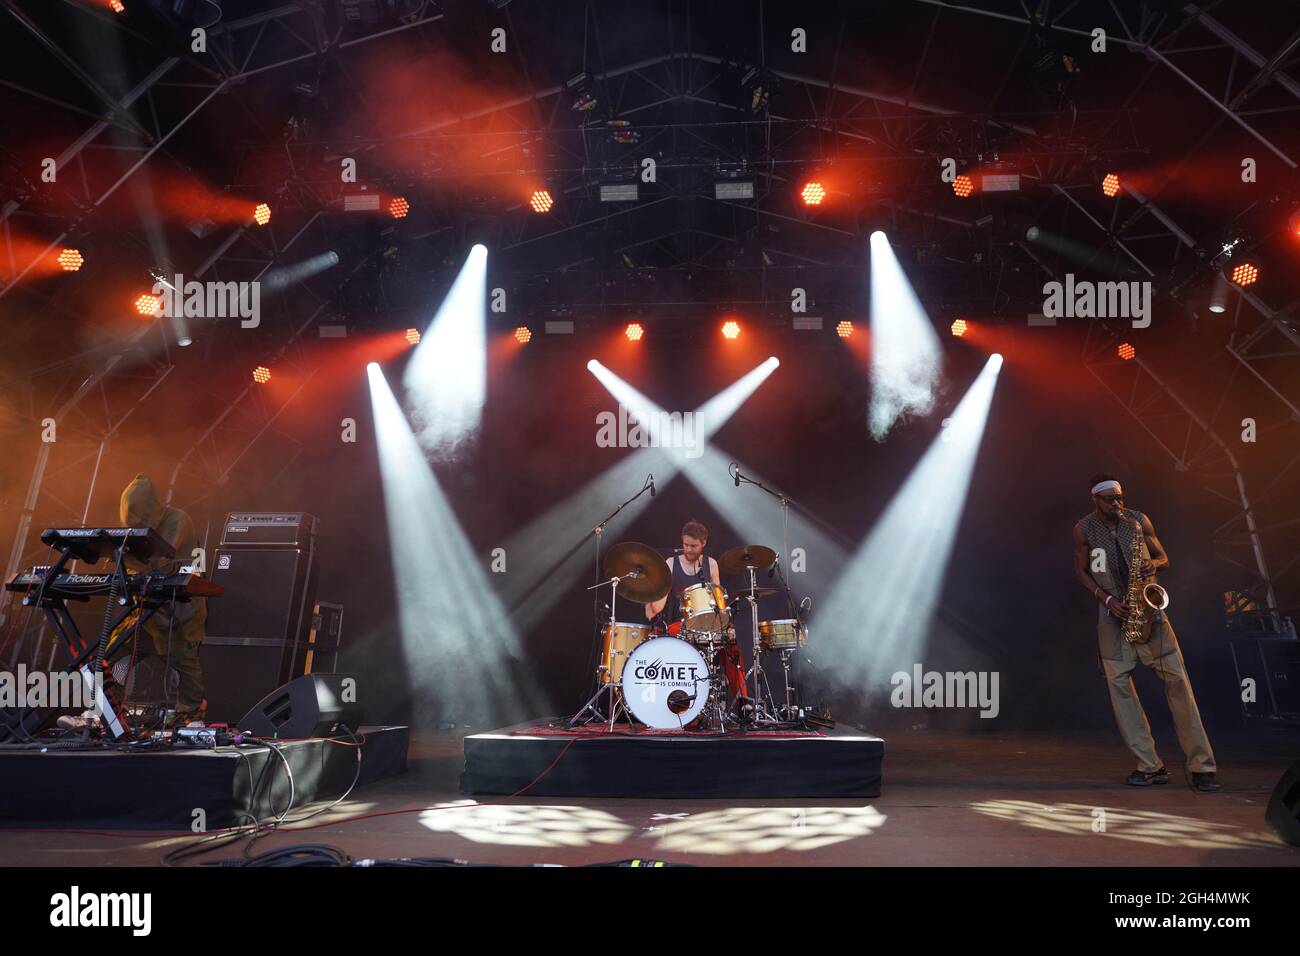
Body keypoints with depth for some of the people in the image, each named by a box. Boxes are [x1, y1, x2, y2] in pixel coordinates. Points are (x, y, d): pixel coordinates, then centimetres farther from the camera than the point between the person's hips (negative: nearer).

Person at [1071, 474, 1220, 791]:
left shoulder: (1139, 521, 2)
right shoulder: (1084, 529, 0)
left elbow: (1164, 557, 11)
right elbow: (1081, 570, 6)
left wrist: (1153, 564, -13)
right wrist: (1106, 598, -9)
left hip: (1148, 607, 0)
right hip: (1113, 611, 0)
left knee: (1177, 678, -9)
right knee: (1118, 683, -4)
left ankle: (1202, 767, -8)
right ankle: (1150, 766, 3)